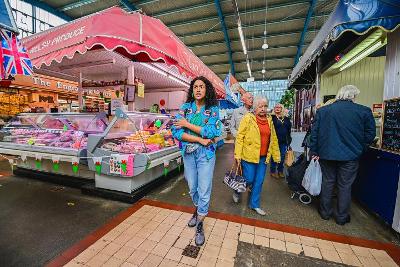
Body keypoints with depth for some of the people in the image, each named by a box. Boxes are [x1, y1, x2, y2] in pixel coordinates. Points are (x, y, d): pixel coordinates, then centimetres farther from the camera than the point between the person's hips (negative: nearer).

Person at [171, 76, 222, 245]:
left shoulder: (213, 109, -3)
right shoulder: (185, 107, 1)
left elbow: (212, 132, -16)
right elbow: (176, 132, -10)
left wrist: (187, 124, -15)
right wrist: (200, 140, -17)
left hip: (206, 153, -2)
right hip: (188, 153, 3)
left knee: (204, 190, 4)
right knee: (192, 187, 18)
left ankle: (200, 226, 27)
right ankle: (198, 210, 47)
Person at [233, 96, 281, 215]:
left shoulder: (269, 120, 9)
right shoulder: (248, 118, -8)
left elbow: (274, 139, 13)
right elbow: (239, 137, -10)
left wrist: (276, 156, 12)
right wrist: (237, 155, -13)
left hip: (263, 157, 5)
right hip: (249, 156, -5)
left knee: (259, 182, 13)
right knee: (249, 180, 3)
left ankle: (255, 204, 31)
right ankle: (237, 192, 35)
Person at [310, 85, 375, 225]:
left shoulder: (323, 110, -3)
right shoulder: (364, 111, -5)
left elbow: (314, 132, -4)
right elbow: (370, 134, 1)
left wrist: (314, 151, 2)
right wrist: (359, 149, 14)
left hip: (326, 154, 1)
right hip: (350, 156, -1)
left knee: (327, 182, 15)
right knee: (345, 186, 12)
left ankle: (325, 212, 28)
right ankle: (342, 217, 26)